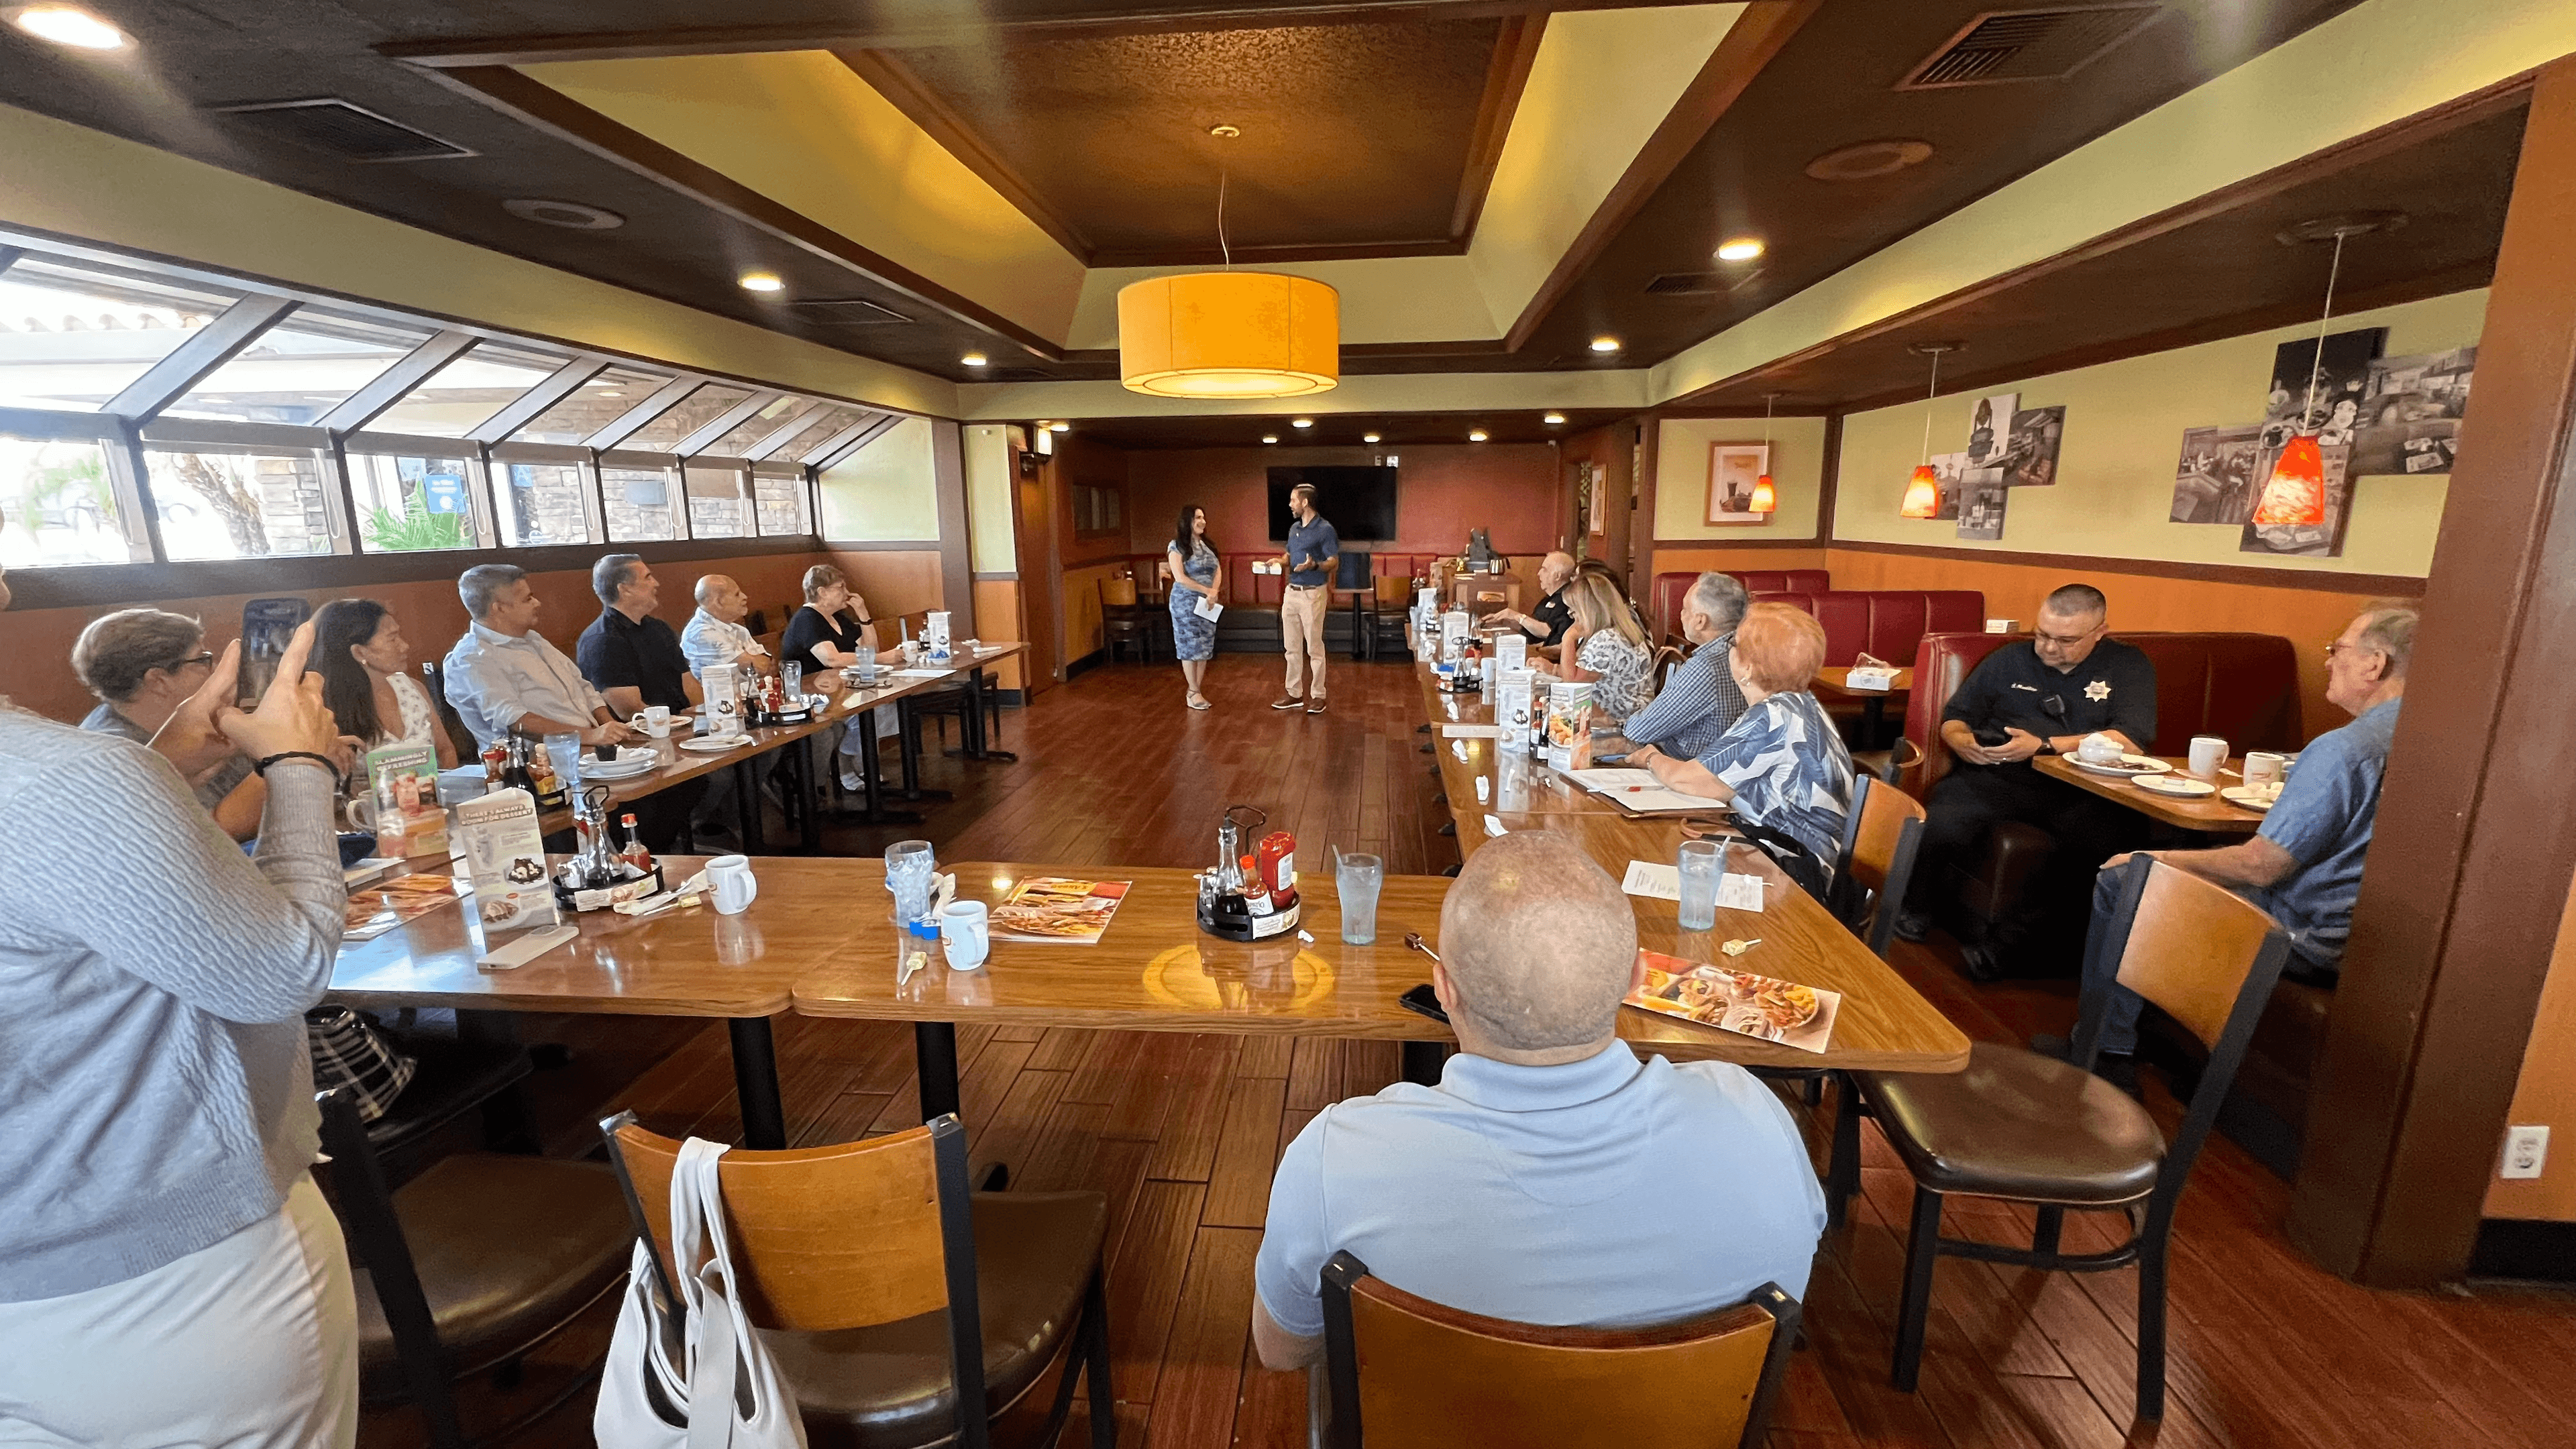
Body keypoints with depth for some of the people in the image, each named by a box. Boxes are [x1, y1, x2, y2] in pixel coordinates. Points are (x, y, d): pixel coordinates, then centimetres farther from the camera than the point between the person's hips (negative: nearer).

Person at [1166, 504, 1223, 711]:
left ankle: (1197, 690, 13)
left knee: (1205, 647, 6)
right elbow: (1180, 578, -16)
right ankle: (1194, 693, 5)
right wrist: (1207, 590, -16)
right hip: (1186, 603, -6)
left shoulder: (1207, 545, 12)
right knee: (1190, 647, -3)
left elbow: (1218, 571, 6)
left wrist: (1214, 592, -13)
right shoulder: (1177, 546, -7)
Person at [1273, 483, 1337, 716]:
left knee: (1314, 648, -1)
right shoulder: (1294, 528, 12)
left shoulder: (1324, 530, -11)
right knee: (1292, 647, 11)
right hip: (1292, 592, 8)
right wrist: (1280, 561, 2)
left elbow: (1334, 561, -13)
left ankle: (1317, 696, 8)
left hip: (1313, 593, -7)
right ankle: (1294, 693, 20)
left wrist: (1314, 565, -31)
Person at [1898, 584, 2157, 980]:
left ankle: (2010, 941, -19)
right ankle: (1911, 913, -4)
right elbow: (1954, 718, 20)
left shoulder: (2129, 665, 12)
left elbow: (2130, 739, -3)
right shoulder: (2010, 659, 18)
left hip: (2084, 786, 0)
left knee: (2100, 841, -35)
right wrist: (1962, 741, -4)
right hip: (1997, 775, 0)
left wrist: (2043, 746, -13)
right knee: (1939, 828, -32)